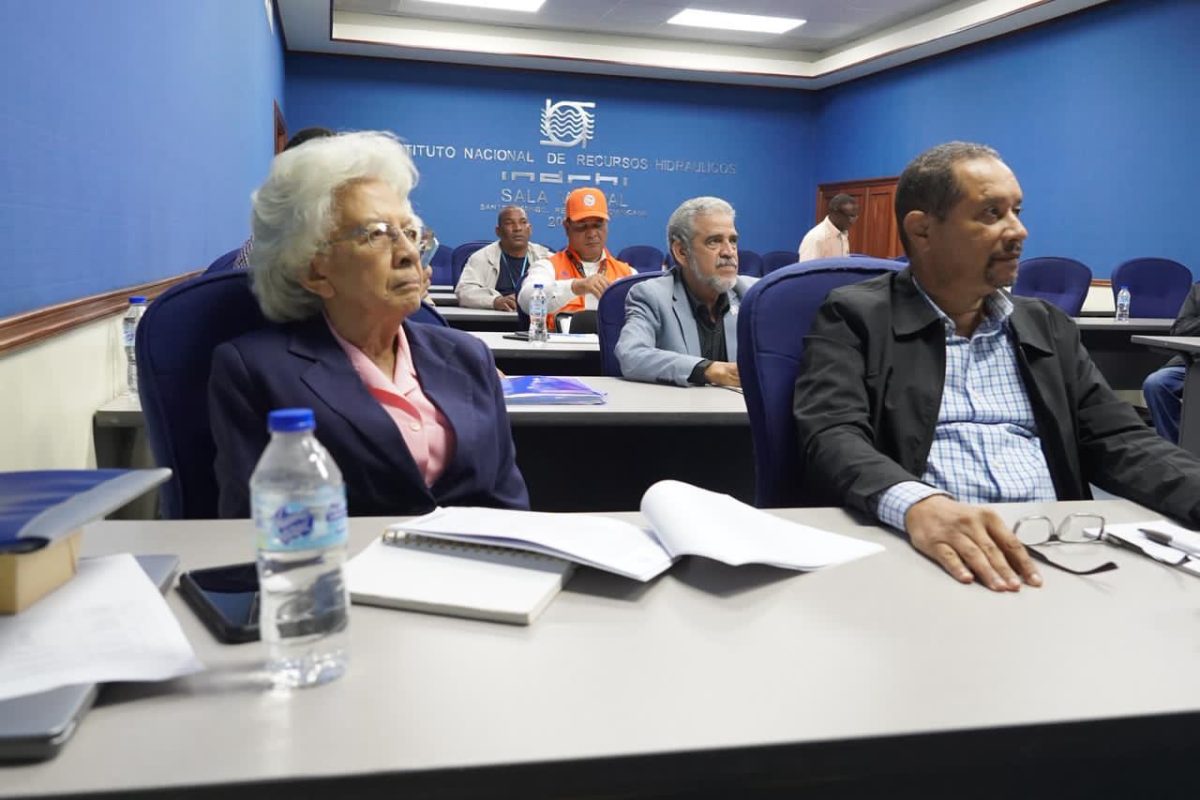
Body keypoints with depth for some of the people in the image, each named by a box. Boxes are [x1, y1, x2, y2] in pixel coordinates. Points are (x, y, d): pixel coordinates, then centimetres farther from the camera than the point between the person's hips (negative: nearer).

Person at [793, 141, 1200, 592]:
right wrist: (916, 504, -34)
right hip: (934, 555, -5)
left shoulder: (1048, 327, 17)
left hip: (1054, 549, 5)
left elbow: (1119, 442, 12)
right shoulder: (854, 317, 1)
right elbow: (832, 439, -13)